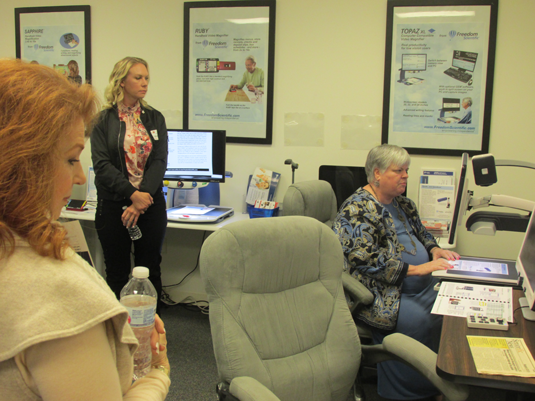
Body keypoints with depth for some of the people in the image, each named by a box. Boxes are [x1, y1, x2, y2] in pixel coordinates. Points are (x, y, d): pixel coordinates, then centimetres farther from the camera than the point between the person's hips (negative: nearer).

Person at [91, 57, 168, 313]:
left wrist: (143, 199, -14)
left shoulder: (155, 118, 8)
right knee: (117, 273, 7)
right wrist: (133, 194, -19)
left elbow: (160, 162, -1)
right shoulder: (104, 120, 0)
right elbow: (102, 164, -8)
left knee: (150, 272, 7)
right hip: (113, 204, -2)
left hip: (151, 203, 2)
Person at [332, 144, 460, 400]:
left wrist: (434, 249, 6)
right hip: (380, 293, -8)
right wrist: (416, 268, -21)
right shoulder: (357, 209, -11)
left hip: (421, 287, 8)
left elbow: (421, 233, 29)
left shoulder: (403, 203, 16)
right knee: (419, 321, -28)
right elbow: (366, 260, -20)